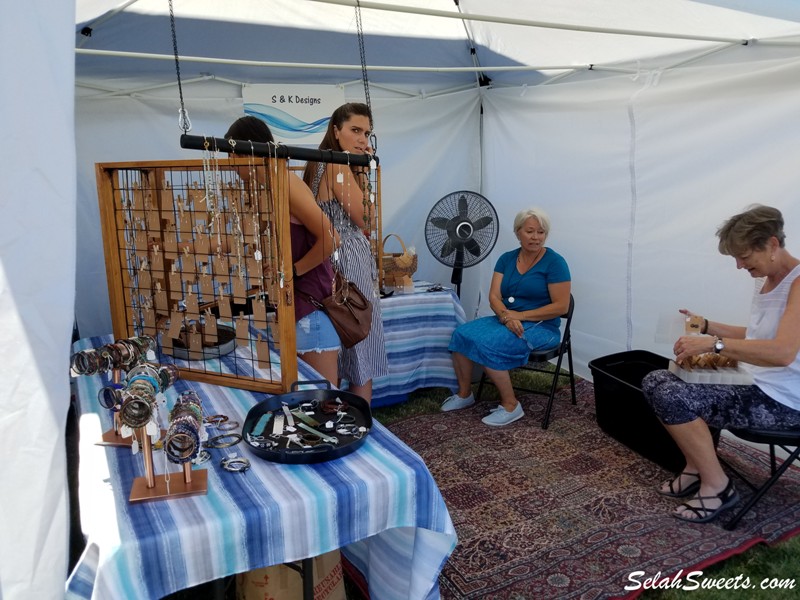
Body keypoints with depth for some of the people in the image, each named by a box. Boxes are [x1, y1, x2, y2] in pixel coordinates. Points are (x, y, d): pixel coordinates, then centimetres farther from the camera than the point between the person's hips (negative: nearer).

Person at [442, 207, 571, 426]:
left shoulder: (554, 262, -11)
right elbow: (494, 297, -1)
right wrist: (506, 316, -23)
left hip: (541, 327, -6)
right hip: (506, 321, 6)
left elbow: (561, 306, -15)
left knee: (487, 344, -29)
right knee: (462, 334, -17)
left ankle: (511, 406, -13)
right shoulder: (506, 259, 5)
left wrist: (520, 316, -19)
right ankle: (464, 394, 0)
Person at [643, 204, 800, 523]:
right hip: (752, 384, 9)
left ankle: (717, 485, -3)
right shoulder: (765, 279, 12)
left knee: (672, 397, -23)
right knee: (655, 382, -1)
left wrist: (713, 344, -33)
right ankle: (696, 468, 11)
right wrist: (707, 326, 12)